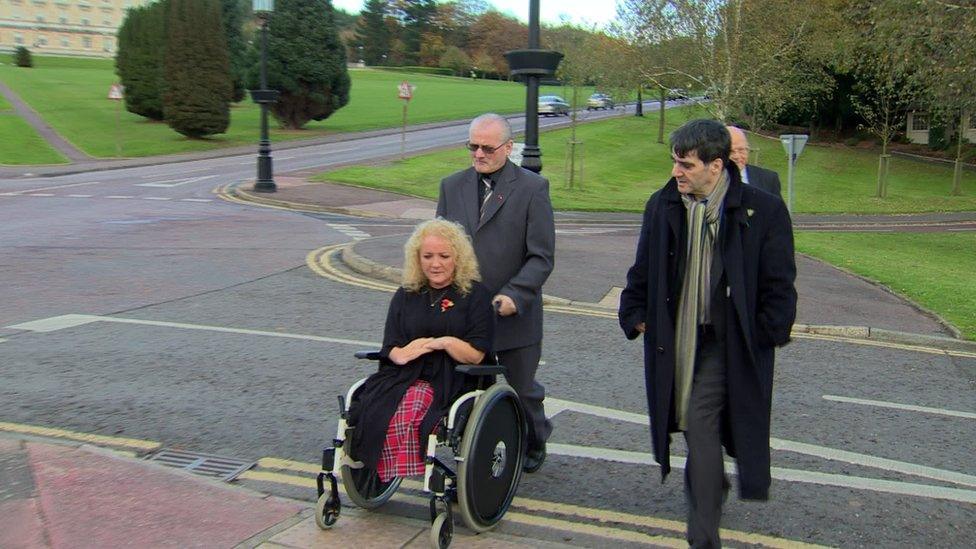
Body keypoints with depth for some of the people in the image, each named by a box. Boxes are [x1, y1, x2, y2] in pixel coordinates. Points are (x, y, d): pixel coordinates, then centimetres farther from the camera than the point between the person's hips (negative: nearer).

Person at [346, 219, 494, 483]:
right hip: (404, 374, 4)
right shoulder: (406, 295, 18)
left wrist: (446, 342, -16)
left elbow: (476, 355, 1)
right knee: (372, 410, -28)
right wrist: (401, 354, -13)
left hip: (449, 381, -4)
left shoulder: (475, 294, 5)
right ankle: (384, 475, -16)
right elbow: (390, 346, 11)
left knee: (406, 411, -33)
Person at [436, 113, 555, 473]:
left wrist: (514, 295, -22)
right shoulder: (452, 186, 6)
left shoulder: (532, 188, -7)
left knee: (523, 389, 16)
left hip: (514, 313, -2)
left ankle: (534, 445, 42)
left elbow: (541, 256, -10)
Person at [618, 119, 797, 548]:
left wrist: (767, 333, -8)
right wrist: (635, 314, 8)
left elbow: (778, 283, -3)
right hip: (672, 337, 4)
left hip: (724, 342, -4)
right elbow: (642, 270, 13)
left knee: (700, 429, -7)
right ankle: (713, 487, 39)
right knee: (695, 426, 12)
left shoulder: (762, 210, -8)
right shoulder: (662, 206, 4)